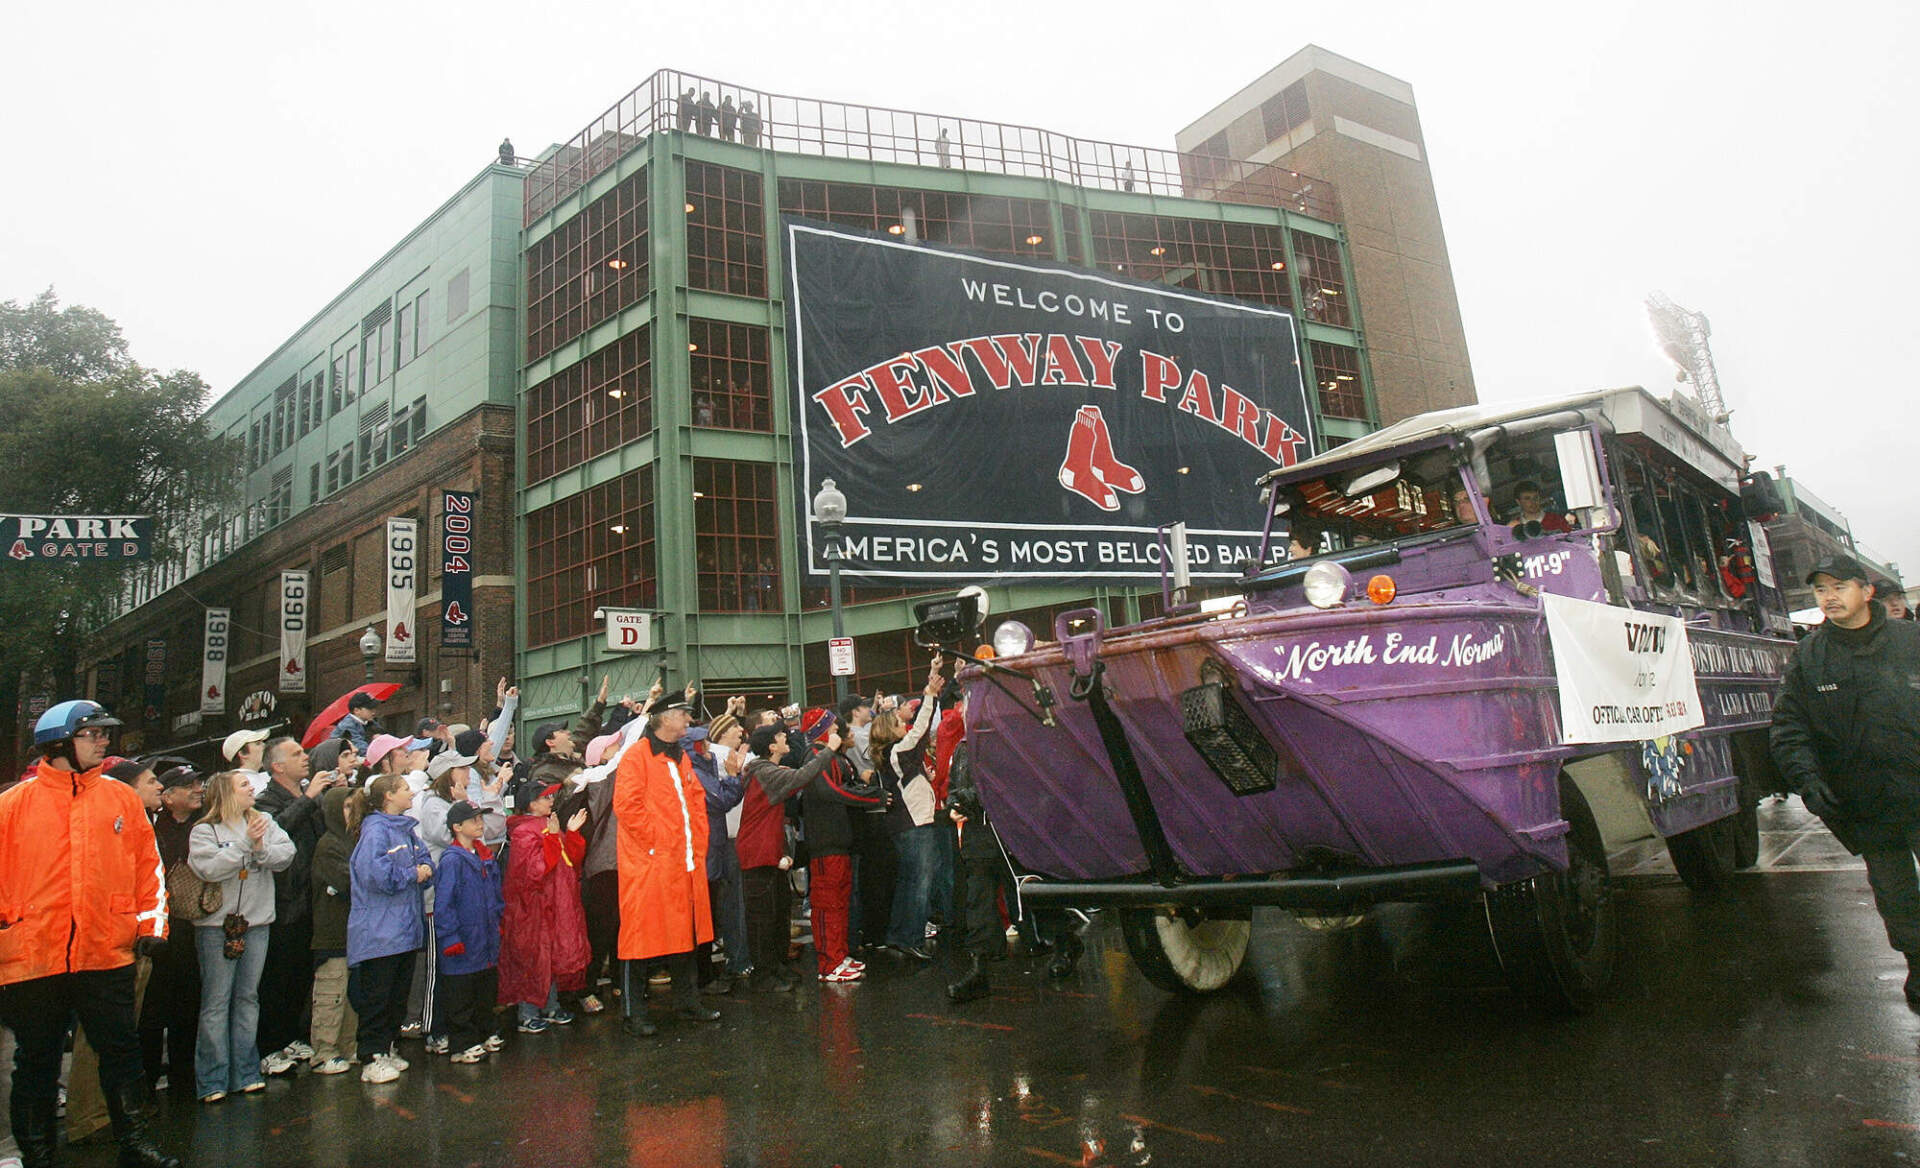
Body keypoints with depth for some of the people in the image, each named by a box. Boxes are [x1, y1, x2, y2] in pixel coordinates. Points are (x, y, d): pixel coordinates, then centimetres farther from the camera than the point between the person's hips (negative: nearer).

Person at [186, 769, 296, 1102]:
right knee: (216, 1001, 0)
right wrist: (244, 843, -20)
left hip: (257, 923, 4)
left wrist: (262, 849, -20)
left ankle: (246, 1071, 19)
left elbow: (286, 855, -3)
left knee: (248, 997, 11)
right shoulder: (204, 831, -3)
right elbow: (210, 869, -17)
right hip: (217, 925, -4)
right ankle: (212, 1080, 9)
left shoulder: (265, 823, 9)